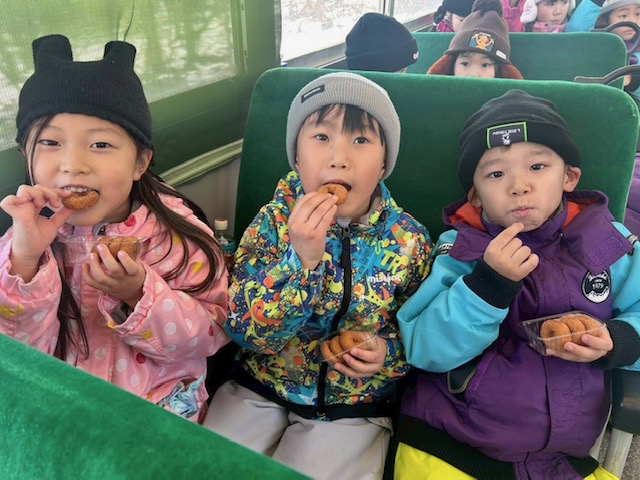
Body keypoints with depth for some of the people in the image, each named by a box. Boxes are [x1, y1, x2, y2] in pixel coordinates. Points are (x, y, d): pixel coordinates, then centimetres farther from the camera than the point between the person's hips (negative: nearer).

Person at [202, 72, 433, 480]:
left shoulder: (408, 241, -13)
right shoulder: (275, 220, -14)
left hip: (353, 408, 0)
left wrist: (389, 352, -20)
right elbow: (244, 329, -21)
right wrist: (301, 259, -34)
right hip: (260, 389, 1)